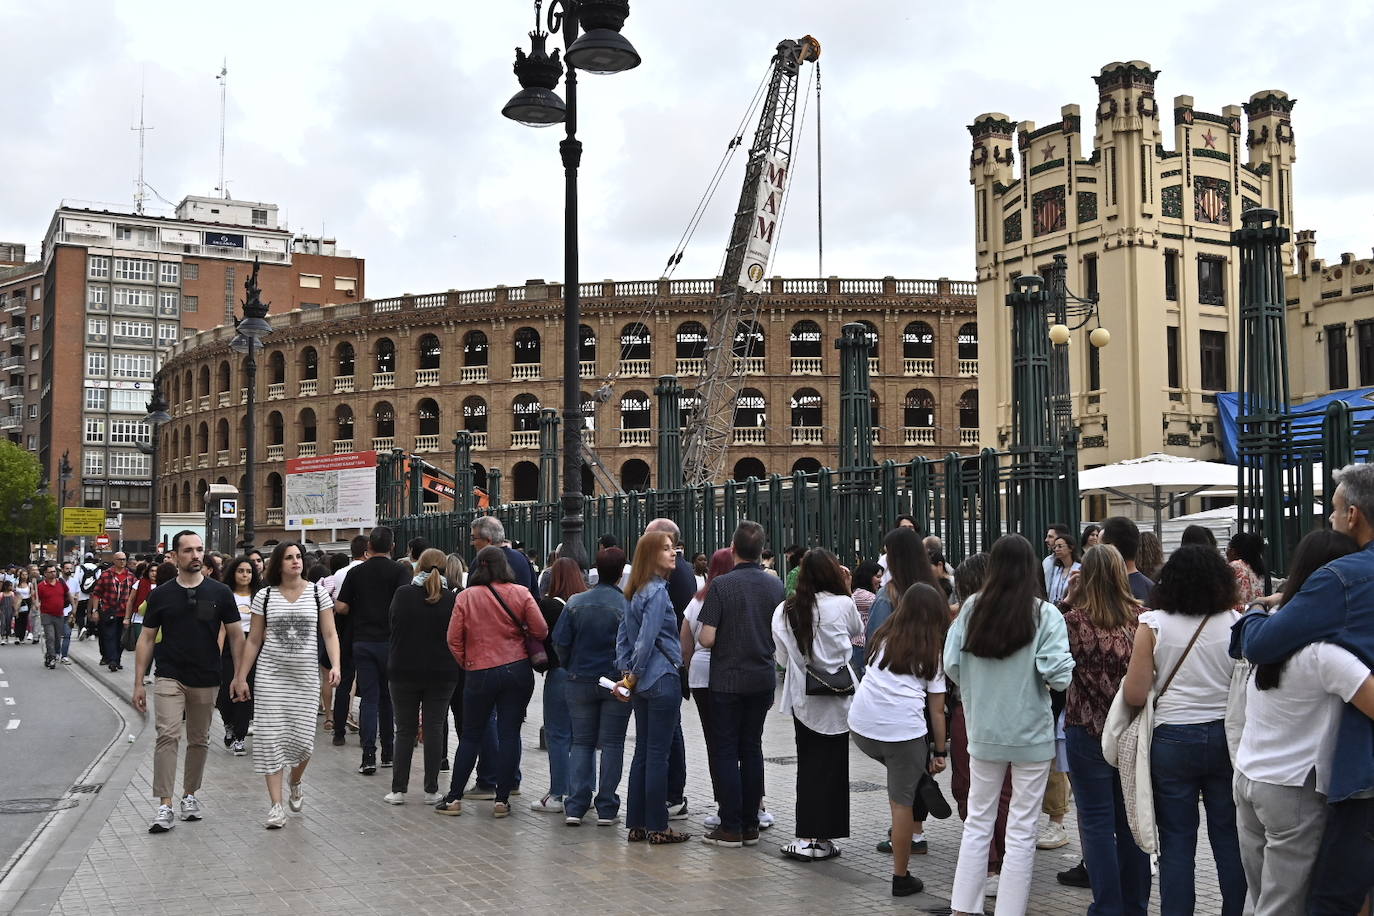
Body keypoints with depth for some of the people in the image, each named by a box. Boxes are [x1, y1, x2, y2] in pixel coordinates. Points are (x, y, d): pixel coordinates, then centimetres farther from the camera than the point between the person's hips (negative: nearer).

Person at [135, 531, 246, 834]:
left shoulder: (220, 592, 0)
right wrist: (138, 683, 2)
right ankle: (165, 806, -12)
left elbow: (235, 635, 5)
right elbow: (147, 638, 6)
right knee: (167, 735, -13)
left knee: (199, 740, 11)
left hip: (206, 680, 1)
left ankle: (190, 794, 29)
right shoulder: (160, 595, 1)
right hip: (169, 677, -1)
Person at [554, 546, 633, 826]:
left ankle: (575, 807, 4)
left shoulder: (576, 603, -3)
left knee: (581, 743, 11)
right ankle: (607, 809, 6)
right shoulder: (627, 606, -11)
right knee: (612, 744, 6)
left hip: (581, 681, 2)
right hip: (617, 682, -2)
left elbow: (560, 643, -4)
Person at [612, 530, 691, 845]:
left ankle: (636, 824, 17)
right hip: (662, 680, -9)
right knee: (658, 754, -2)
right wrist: (632, 677, -8)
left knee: (643, 753, 12)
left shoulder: (635, 592, 12)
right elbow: (646, 639, -19)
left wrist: (626, 674, 10)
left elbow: (623, 635, 14)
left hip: (642, 684, 9)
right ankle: (657, 827, 4)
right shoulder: (657, 592, -15)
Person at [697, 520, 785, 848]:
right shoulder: (776, 586, 0)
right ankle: (751, 825, 16)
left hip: (728, 679, -4)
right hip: (763, 678, 4)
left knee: (725, 751, 3)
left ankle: (731, 828, 3)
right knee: (752, 748, 13)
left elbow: (707, 638, -16)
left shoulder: (721, 585, -14)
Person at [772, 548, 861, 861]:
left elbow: (783, 658, 6)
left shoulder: (784, 610, -1)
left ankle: (805, 838, 9)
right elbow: (858, 631, 11)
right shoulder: (842, 604, -11)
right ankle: (820, 839, 5)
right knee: (831, 766, 4)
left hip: (802, 698, 3)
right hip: (836, 698, -3)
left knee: (807, 765, 11)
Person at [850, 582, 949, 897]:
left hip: (861, 726, 3)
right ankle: (901, 878, 11)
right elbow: (937, 709, 8)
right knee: (902, 802, 5)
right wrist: (940, 751, 13)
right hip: (903, 726, -3)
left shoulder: (884, 637, 19)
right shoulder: (933, 650, 10)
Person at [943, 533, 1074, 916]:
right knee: (1021, 830, 7)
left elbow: (951, 666, -2)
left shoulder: (971, 609, -5)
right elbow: (1059, 675, -17)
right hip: (1031, 733, -3)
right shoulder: (1044, 614, -12)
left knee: (977, 821, 16)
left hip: (983, 730, 3)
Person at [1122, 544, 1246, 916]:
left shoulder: (1153, 624, -7)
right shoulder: (1235, 623, -3)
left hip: (1173, 741, -2)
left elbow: (1134, 695, -9)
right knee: (1229, 840, 12)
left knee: (1176, 843, 6)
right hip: (1226, 738, 2)